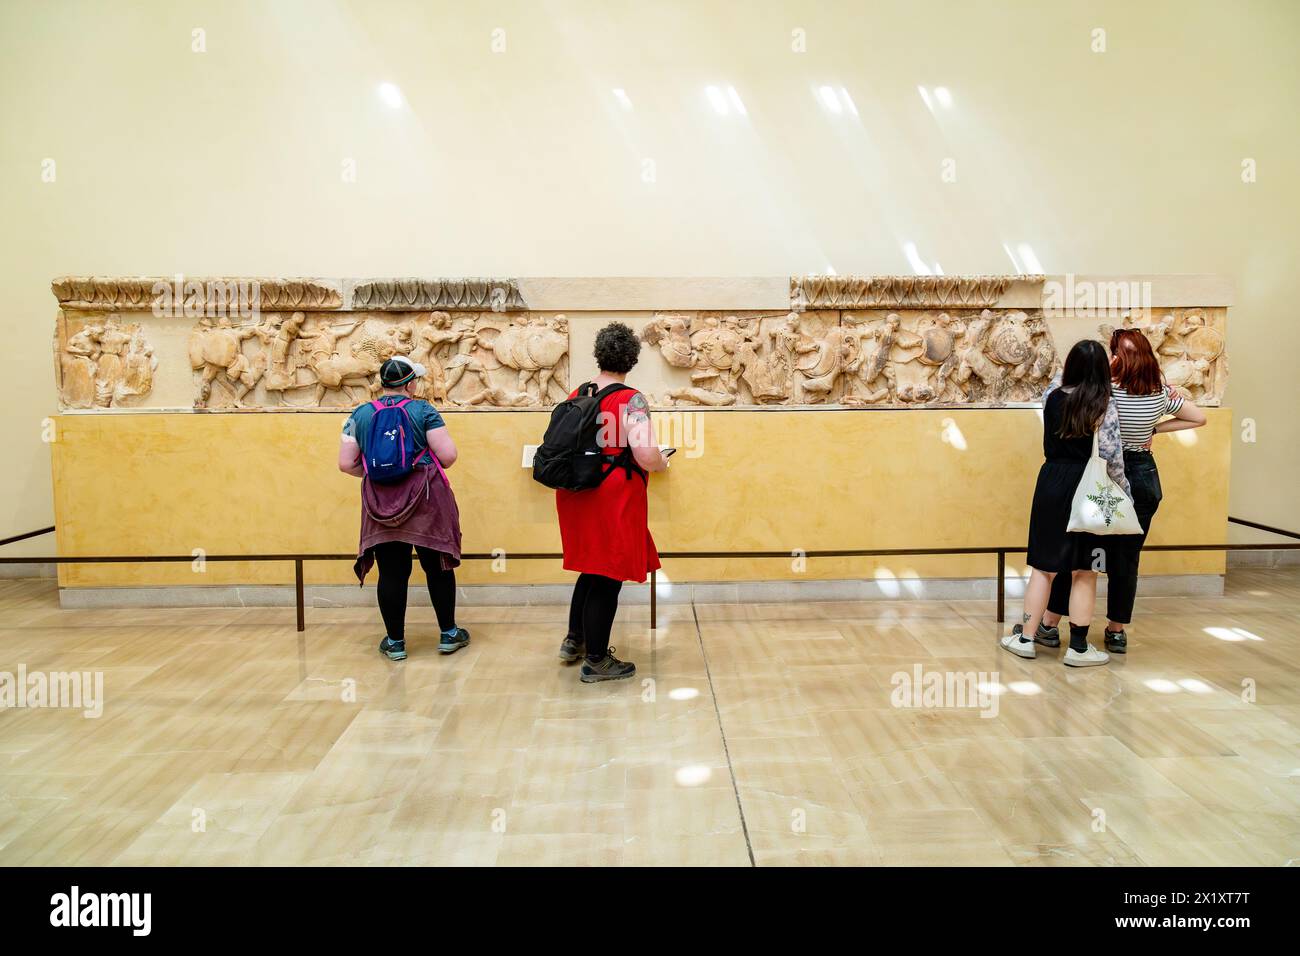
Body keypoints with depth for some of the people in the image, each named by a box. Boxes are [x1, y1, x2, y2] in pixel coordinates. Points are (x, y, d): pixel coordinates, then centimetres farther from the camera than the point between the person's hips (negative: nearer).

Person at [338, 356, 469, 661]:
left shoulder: (360, 414, 4)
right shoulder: (424, 410, -5)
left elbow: (346, 464, 1)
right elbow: (448, 455, -10)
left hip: (380, 504, 2)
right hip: (426, 501, -2)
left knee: (392, 572, 7)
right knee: (437, 567, 10)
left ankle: (395, 642, 15)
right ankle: (448, 634, 19)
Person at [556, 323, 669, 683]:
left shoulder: (577, 394, 5)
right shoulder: (631, 400, -14)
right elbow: (646, 456, -23)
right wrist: (663, 463, -2)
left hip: (576, 491, 7)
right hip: (614, 497, -7)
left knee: (593, 568, 25)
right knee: (608, 577, 5)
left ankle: (574, 640, 36)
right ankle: (596, 661, 16)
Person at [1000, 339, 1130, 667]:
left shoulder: (1052, 396, 1)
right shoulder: (1104, 406, -10)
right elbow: (1111, 457, -10)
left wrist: (1076, 363, 38)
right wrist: (1124, 490, 2)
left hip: (1051, 483, 3)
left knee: (1043, 566, 12)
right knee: (1084, 572, 6)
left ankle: (1025, 638, 17)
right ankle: (1078, 648, 13)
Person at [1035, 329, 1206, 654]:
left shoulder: (1105, 390, -15)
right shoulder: (1161, 393, -1)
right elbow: (1199, 419, 12)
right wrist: (1154, 428, 7)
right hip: (1143, 477, 4)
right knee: (1126, 559, 10)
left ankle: (1050, 626, 10)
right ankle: (1117, 631, 18)